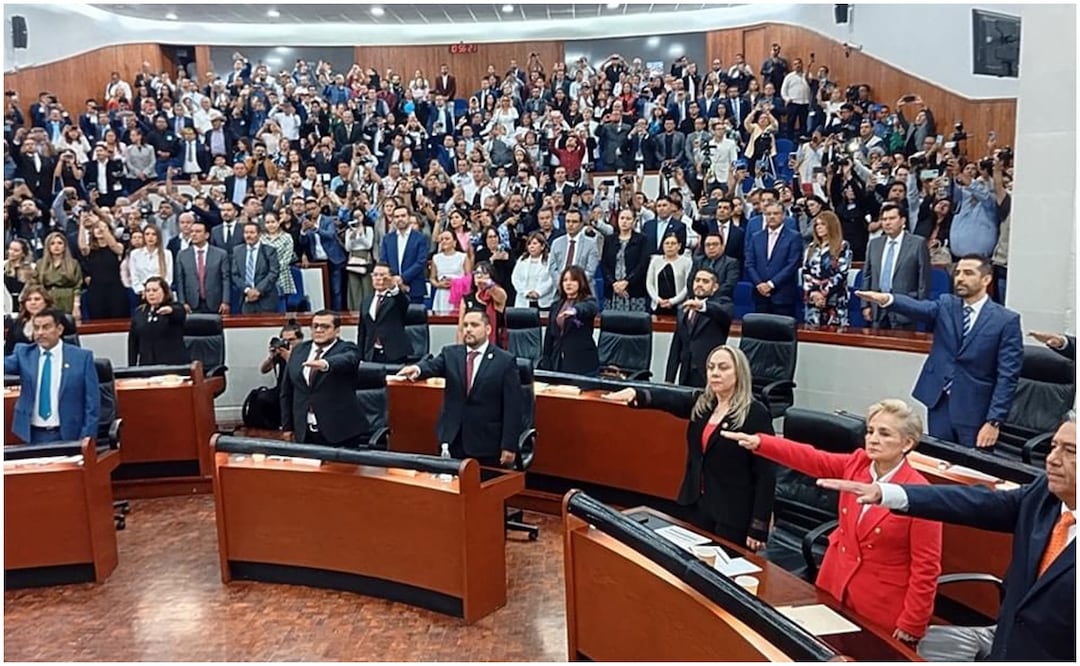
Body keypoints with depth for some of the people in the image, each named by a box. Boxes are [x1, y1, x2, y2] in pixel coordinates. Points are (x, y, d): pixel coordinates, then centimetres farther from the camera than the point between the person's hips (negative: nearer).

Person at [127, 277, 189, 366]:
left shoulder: (175, 309, 1)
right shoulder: (138, 313, 13)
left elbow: (179, 314, -25)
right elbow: (132, 343, 15)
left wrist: (171, 310, -49)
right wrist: (131, 367, 10)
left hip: (175, 364, -3)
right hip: (147, 366, 3)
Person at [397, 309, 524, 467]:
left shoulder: (506, 361, -4)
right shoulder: (450, 353, 10)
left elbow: (513, 407, -6)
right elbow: (432, 365, -7)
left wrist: (509, 446, -11)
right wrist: (417, 369, -31)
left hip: (488, 444, -3)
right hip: (455, 439, 3)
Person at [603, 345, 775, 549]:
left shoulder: (756, 414, -12)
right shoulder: (701, 404, 5)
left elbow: (766, 474, -13)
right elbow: (668, 399, -14)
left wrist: (759, 527, -16)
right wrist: (636, 394, -35)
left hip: (734, 514, -6)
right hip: (698, 504, 6)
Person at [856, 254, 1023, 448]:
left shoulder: (1007, 320, -5)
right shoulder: (945, 305, 5)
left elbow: (1007, 375, -9)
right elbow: (918, 308, -17)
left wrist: (994, 421, -15)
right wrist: (886, 299, -40)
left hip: (974, 410, -3)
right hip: (940, 403, 3)